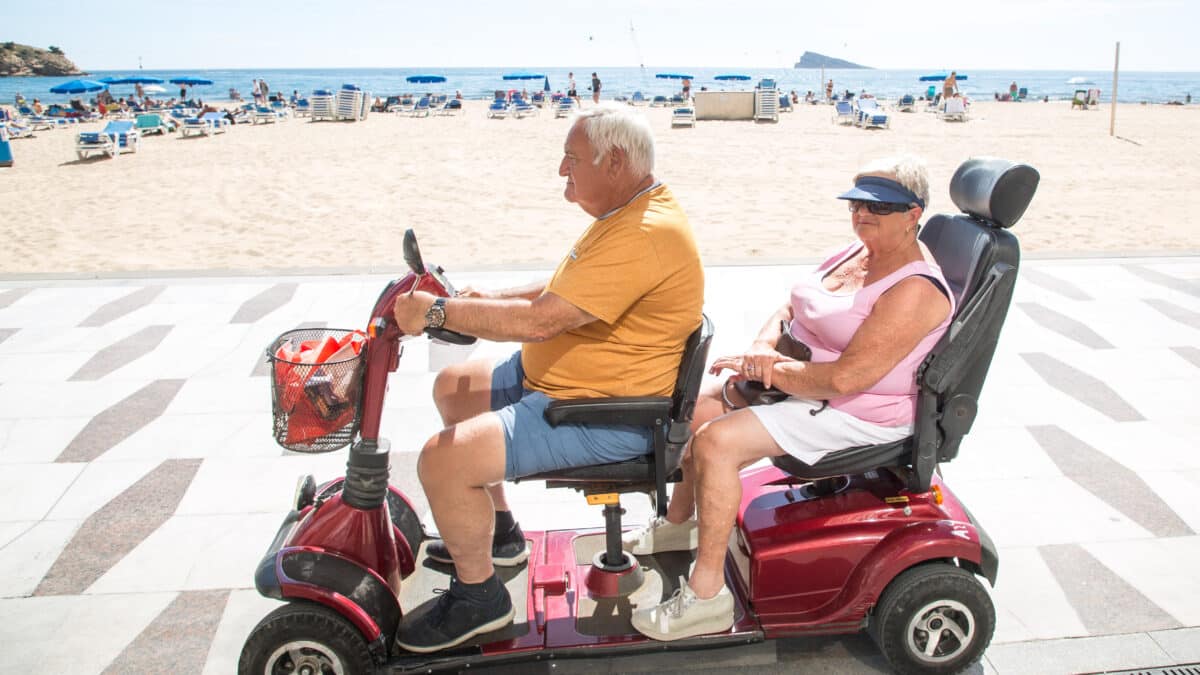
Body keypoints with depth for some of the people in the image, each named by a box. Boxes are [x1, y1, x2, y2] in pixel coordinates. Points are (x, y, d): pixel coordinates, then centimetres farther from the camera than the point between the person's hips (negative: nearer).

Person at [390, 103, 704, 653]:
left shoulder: (646, 235, -27)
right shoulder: (628, 213, 8)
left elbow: (541, 320, -31)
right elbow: (565, 293, 19)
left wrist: (436, 311, -22)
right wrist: (492, 299, 6)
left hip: (606, 417, -11)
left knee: (444, 459, -21)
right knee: (453, 386, 21)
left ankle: (479, 595, 5)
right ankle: (495, 532, 32)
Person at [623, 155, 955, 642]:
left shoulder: (915, 290, -24)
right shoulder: (860, 251, 5)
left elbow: (845, 378, -31)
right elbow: (791, 306, 10)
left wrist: (770, 370, -21)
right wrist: (764, 344, -11)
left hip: (855, 415, -10)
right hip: (804, 380, 10)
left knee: (715, 441, -24)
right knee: (698, 406, 10)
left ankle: (707, 597, -14)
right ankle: (679, 522, 29)